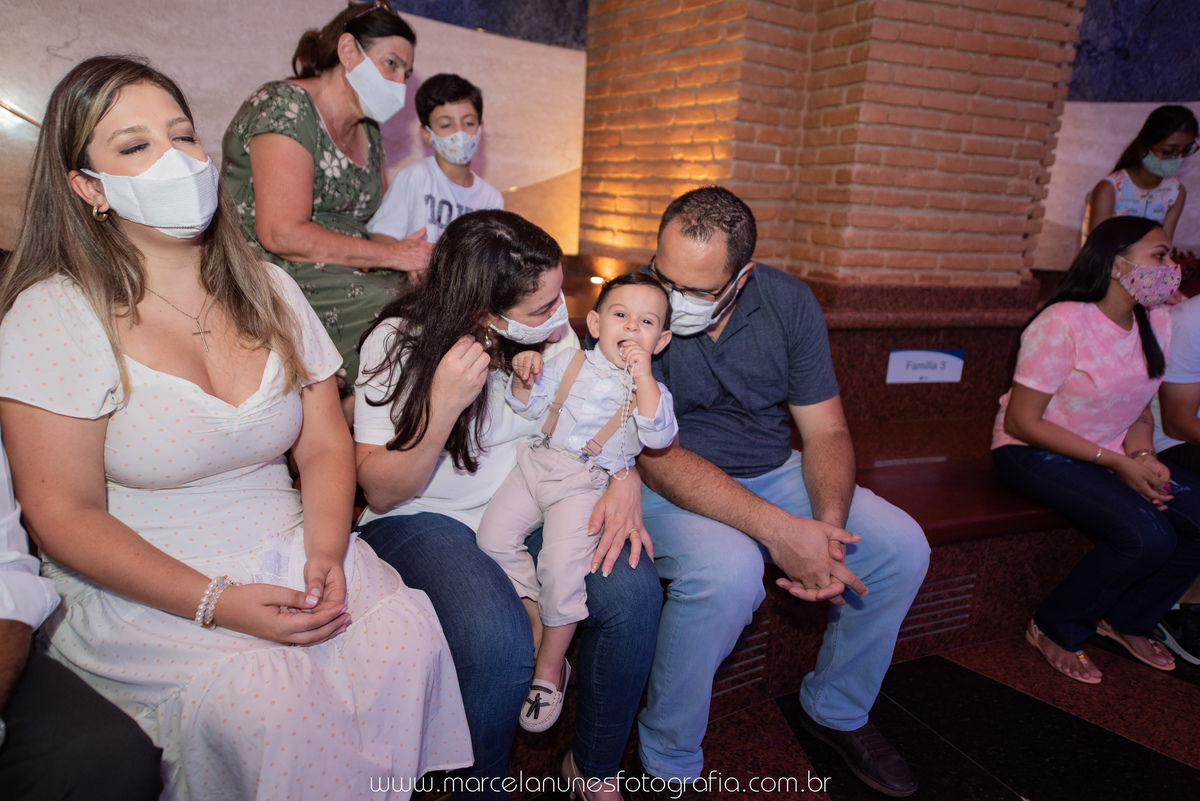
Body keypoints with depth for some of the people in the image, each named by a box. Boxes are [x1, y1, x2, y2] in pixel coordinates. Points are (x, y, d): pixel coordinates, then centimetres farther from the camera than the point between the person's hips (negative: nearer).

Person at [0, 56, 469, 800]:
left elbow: (326, 446, 5)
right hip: (141, 587, -3)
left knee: (405, 628, -23)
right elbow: (66, 516, -9)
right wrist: (215, 604, -21)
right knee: (264, 693, -30)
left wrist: (324, 556, -14)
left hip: (287, 553, 4)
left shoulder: (269, 291, 7)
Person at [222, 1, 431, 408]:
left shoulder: (368, 132, 19)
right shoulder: (286, 107, -8)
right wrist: (392, 256, -16)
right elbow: (282, 234, -19)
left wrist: (415, 255, -6)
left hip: (349, 279, 8)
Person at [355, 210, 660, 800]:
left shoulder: (550, 330, -3)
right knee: (499, 640, -33)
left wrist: (625, 480, -14)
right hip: (422, 520, -3)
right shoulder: (398, 344, -15)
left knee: (632, 591, -23)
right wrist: (444, 407, -30)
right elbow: (381, 493, -14)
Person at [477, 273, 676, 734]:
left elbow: (660, 438, -16)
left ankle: (550, 667, 3)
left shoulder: (651, 387, 3)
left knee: (562, 565, -20)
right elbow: (532, 408, 13)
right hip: (539, 463, 4)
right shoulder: (571, 362, 10)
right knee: (493, 535, -10)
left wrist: (643, 377, -21)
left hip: (589, 483, -4)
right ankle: (533, 618, 11)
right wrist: (525, 377, -7)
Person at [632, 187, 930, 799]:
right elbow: (658, 457, -24)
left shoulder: (787, 302, -6)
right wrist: (778, 530, -33)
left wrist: (827, 525, -23)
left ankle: (836, 710, 19)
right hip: (669, 485, -5)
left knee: (902, 547, -6)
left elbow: (826, 431, -3)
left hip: (773, 473, 5)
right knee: (727, 571, -35)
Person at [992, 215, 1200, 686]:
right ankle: (1053, 631, -2)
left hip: (1111, 453, 8)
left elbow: (1139, 409, 15)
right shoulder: (1063, 323, -19)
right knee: (1148, 536, -26)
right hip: (1034, 454, -8)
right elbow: (1021, 422, -20)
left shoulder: (1156, 323, 5)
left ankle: (1127, 620, 13)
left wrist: (1142, 454, -8)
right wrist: (1116, 463, -20)